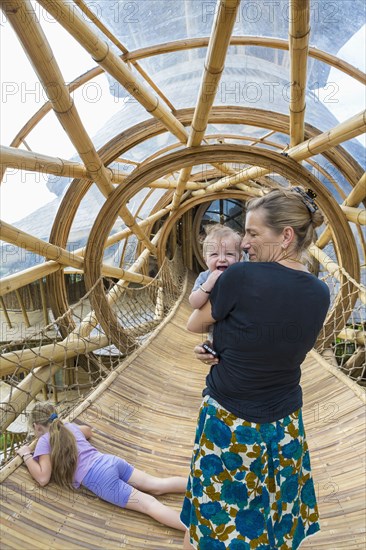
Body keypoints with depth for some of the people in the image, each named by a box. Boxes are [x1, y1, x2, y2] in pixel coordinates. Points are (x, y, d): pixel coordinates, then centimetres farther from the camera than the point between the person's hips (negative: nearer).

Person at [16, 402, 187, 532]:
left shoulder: (44, 440, 4)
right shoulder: (69, 426, 23)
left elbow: (43, 478, 0)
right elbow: (88, 431, 44)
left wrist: (26, 455, 13)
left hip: (99, 478, -7)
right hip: (110, 461, 7)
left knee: (148, 504, -17)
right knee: (157, 485, 4)